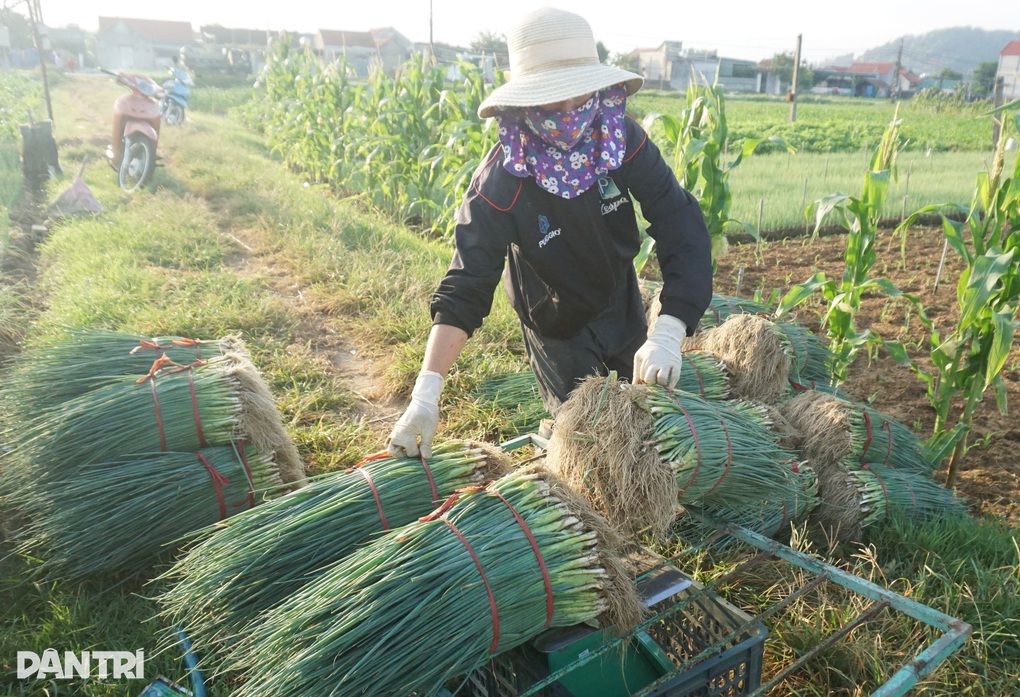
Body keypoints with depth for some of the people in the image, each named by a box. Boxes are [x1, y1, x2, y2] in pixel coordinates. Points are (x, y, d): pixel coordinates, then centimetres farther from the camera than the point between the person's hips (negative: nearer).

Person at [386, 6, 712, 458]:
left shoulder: (624, 140, -22)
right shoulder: (500, 181, -30)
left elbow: (682, 227, -27)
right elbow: (465, 287, -33)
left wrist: (668, 333, -40)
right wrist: (426, 393, -43)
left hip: (625, 310, 4)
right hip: (558, 330, -4)